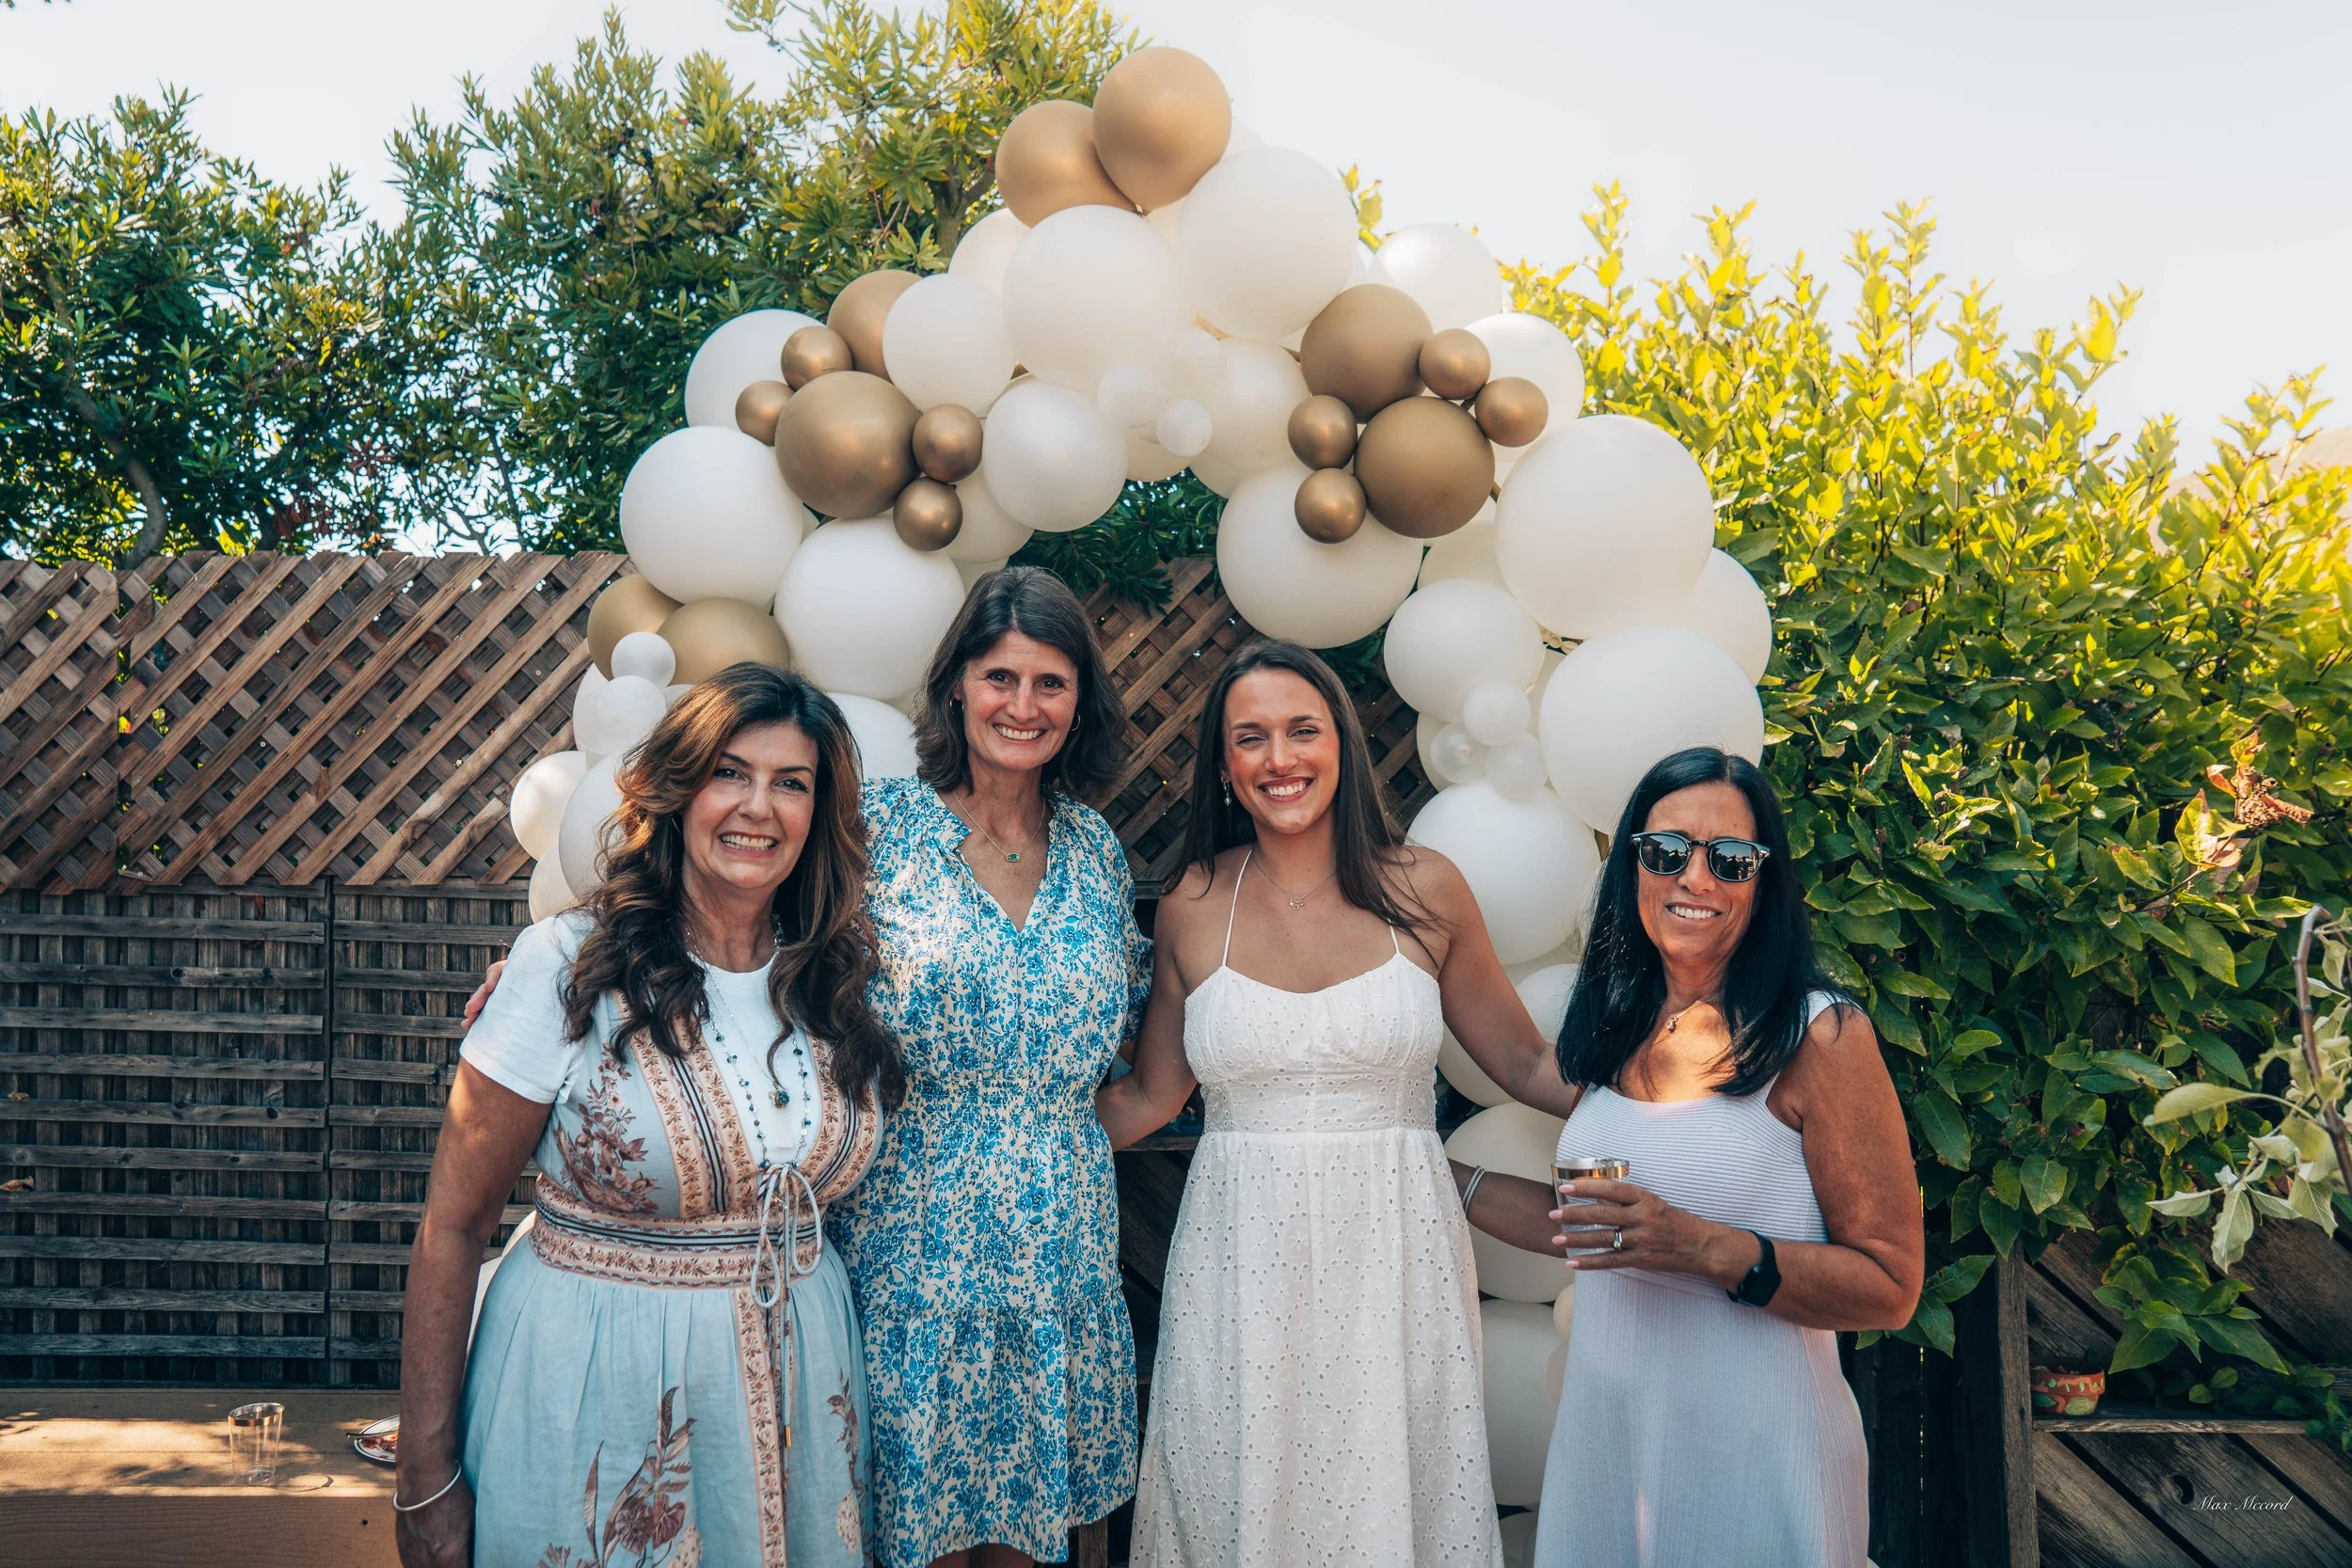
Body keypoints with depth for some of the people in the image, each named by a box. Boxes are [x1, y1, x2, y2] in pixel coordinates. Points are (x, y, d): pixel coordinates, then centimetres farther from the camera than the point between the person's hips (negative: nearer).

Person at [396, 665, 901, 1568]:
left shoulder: (840, 980, -1)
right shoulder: (569, 967, -13)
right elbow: (453, 1225, -10)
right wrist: (427, 1480, -9)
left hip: (795, 1378, 4)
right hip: (594, 1387, -4)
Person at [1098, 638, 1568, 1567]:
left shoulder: (1425, 891, -1)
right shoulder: (1192, 909, 1)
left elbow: (1528, 1064, 6)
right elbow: (1150, 1094, 10)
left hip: (1395, 1251, 0)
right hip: (1243, 1258, 1)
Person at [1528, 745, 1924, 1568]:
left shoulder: (1822, 1036, -12)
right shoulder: (1613, 1033, 6)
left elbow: (1889, 1287, -13)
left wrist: (1713, 1251, -24)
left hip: (1751, 1449, -5)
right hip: (1604, 1431, 5)